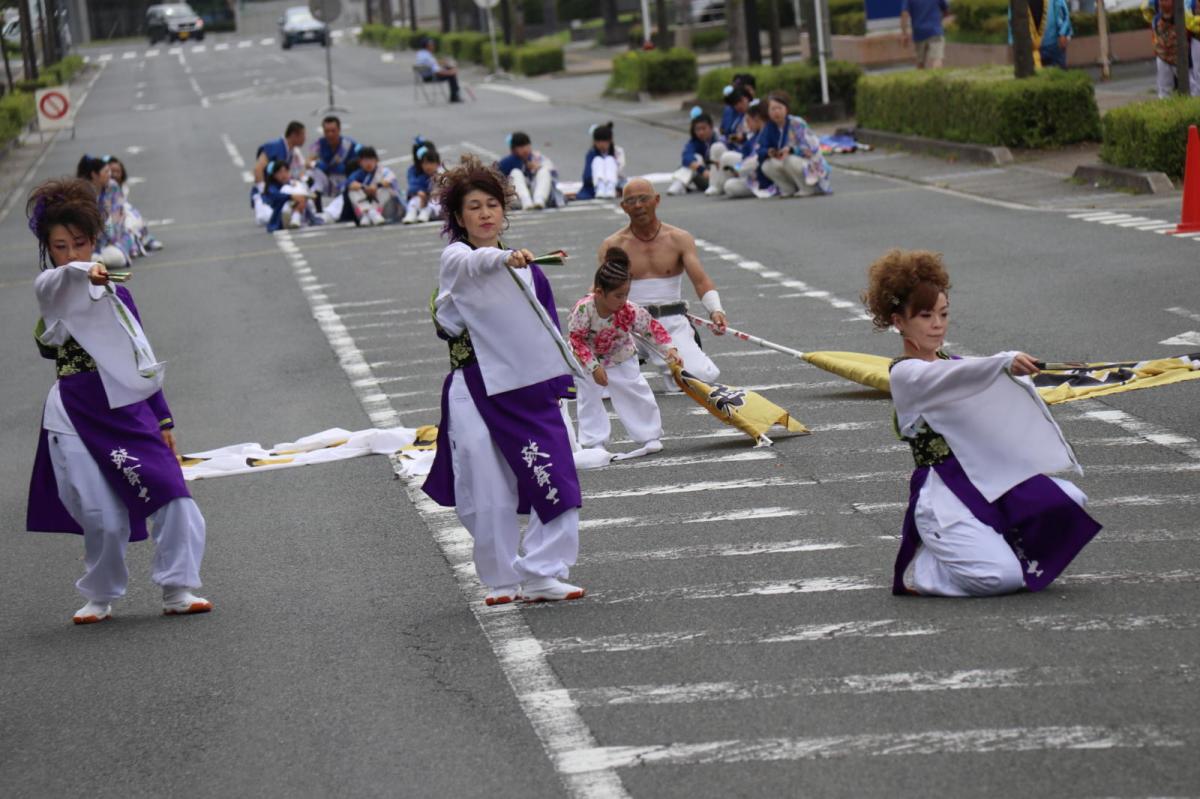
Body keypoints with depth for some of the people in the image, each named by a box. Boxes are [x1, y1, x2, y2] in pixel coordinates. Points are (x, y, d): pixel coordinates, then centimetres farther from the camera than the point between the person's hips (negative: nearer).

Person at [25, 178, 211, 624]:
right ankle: (100, 598, 16)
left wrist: (163, 419, 17)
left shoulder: (116, 294, 13)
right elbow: (53, 282, -27)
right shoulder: (52, 291, 0)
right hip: (75, 418, -4)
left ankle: (177, 589, -1)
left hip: (129, 411, 4)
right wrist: (82, 272, -50)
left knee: (173, 498, -10)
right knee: (103, 518, -6)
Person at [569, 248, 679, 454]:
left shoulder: (630, 311, -29)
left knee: (637, 393, 3)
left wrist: (669, 349, -27)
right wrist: (594, 367, -28)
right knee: (589, 398, 3)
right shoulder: (583, 309, -36)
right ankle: (594, 442, 15)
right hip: (587, 359, -2)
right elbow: (577, 340, -26)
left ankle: (648, 436, 18)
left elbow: (652, 328, -16)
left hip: (620, 357, 2)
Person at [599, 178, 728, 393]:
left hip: (671, 321, 0)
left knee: (703, 376, -23)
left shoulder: (679, 240, 4)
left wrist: (715, 310, -26)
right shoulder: (613, 245, 4)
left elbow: (701, 280, -6)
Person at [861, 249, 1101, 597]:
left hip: (987, 478, 8)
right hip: (943, 492, -8)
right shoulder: (905, 374, -7)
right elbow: (952, 376, -28)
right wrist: (1004, 361, -43)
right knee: (1002, 577, -26)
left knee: (1069, 501, -11)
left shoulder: (952, 363, 19)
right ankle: (915, 570, 1)